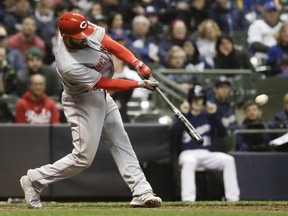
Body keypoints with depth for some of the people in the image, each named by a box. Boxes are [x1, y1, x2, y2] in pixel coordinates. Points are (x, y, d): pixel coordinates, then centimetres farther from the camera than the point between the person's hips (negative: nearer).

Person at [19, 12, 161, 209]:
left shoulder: (88, 30, -19)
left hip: (101, 96, 8)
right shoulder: (69, 65, -36)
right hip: (82, 102, -8)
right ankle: (34, 180, 10)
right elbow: (107, 83, -27)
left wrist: (137, 64, -22)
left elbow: (112, 45, -9)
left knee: (122, 144, 7)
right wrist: (141, 84, -22)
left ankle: (141, 192, 9)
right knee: (83, 158, -4)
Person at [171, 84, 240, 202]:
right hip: (188, 153, -3)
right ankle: (188, 202, -47)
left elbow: (222, 133, 2)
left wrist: (214, 115, -7)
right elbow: (174, 135, -11)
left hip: (206, 154, 3)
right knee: (189, 162, -39)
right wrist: (183, 115, -16)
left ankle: (232, 199, -21)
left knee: (228, 160, -22)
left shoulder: (207, 116, 14)